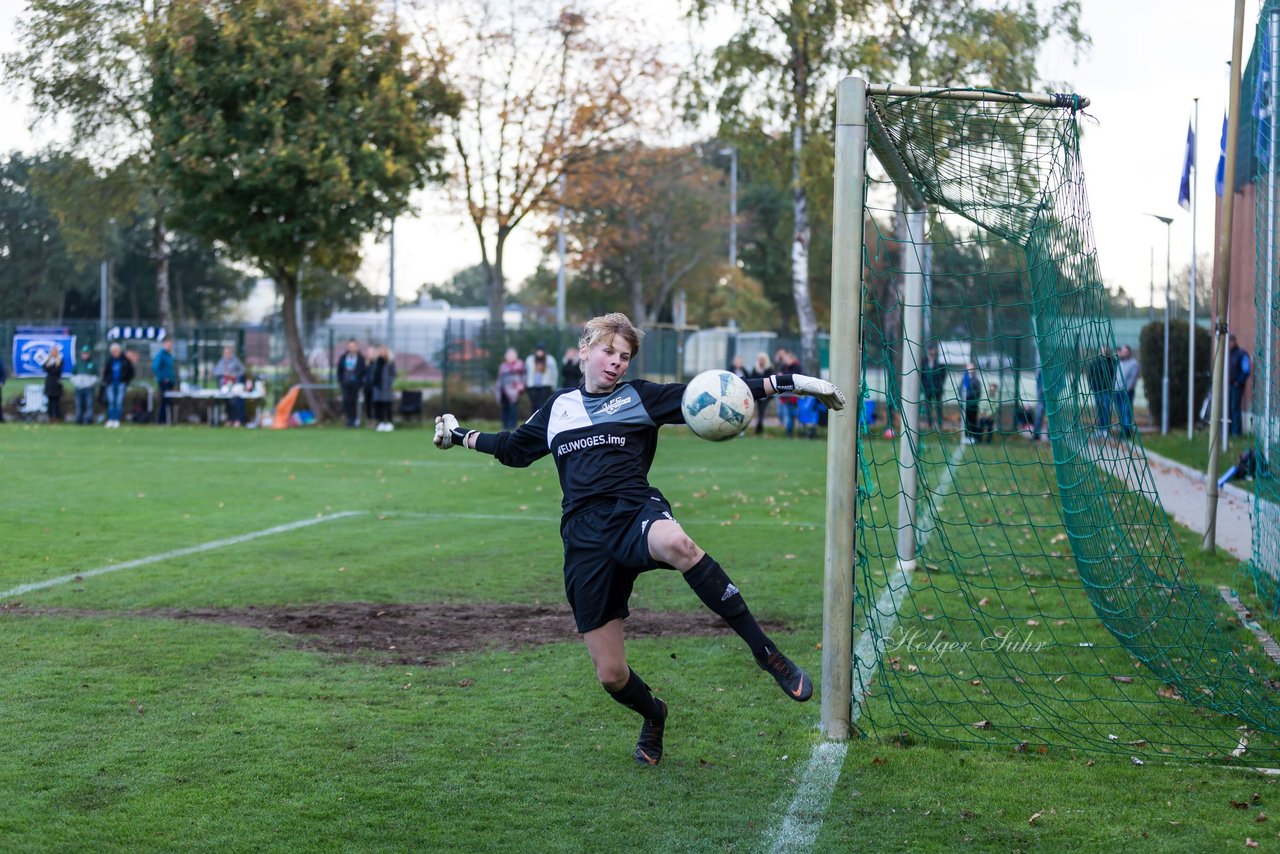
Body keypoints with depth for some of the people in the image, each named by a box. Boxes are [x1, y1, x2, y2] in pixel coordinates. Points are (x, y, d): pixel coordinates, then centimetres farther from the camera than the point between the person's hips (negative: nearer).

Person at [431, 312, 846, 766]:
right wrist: (461, 435, 45)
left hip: (634, 512, -3)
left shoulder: (640, 396, 13)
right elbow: (515, 448, 39)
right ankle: (653, 716, 36)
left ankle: (767, 652, -37)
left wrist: (788, 383, -1)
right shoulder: (559, 407, 23)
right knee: (611, 676, -2)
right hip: (585, 537, 3)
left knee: (676, 543, -44)